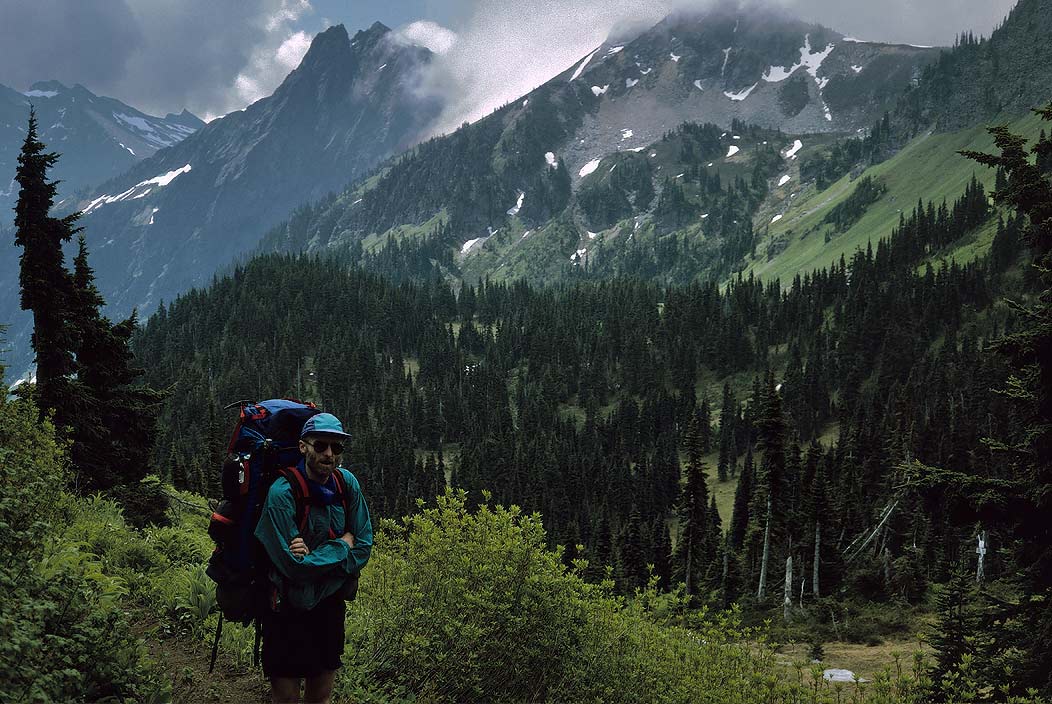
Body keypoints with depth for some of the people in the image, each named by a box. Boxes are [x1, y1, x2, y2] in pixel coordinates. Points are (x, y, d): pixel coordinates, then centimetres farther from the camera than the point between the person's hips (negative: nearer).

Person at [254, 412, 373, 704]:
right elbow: (294, 566, -24)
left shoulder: (347, 483, -6)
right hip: (288, 608, -4)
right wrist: (342, 544, -12)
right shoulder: (282, 493, -22)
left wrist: (315, 557, -19)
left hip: (330, 602, 5)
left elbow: (363, 547, -4)